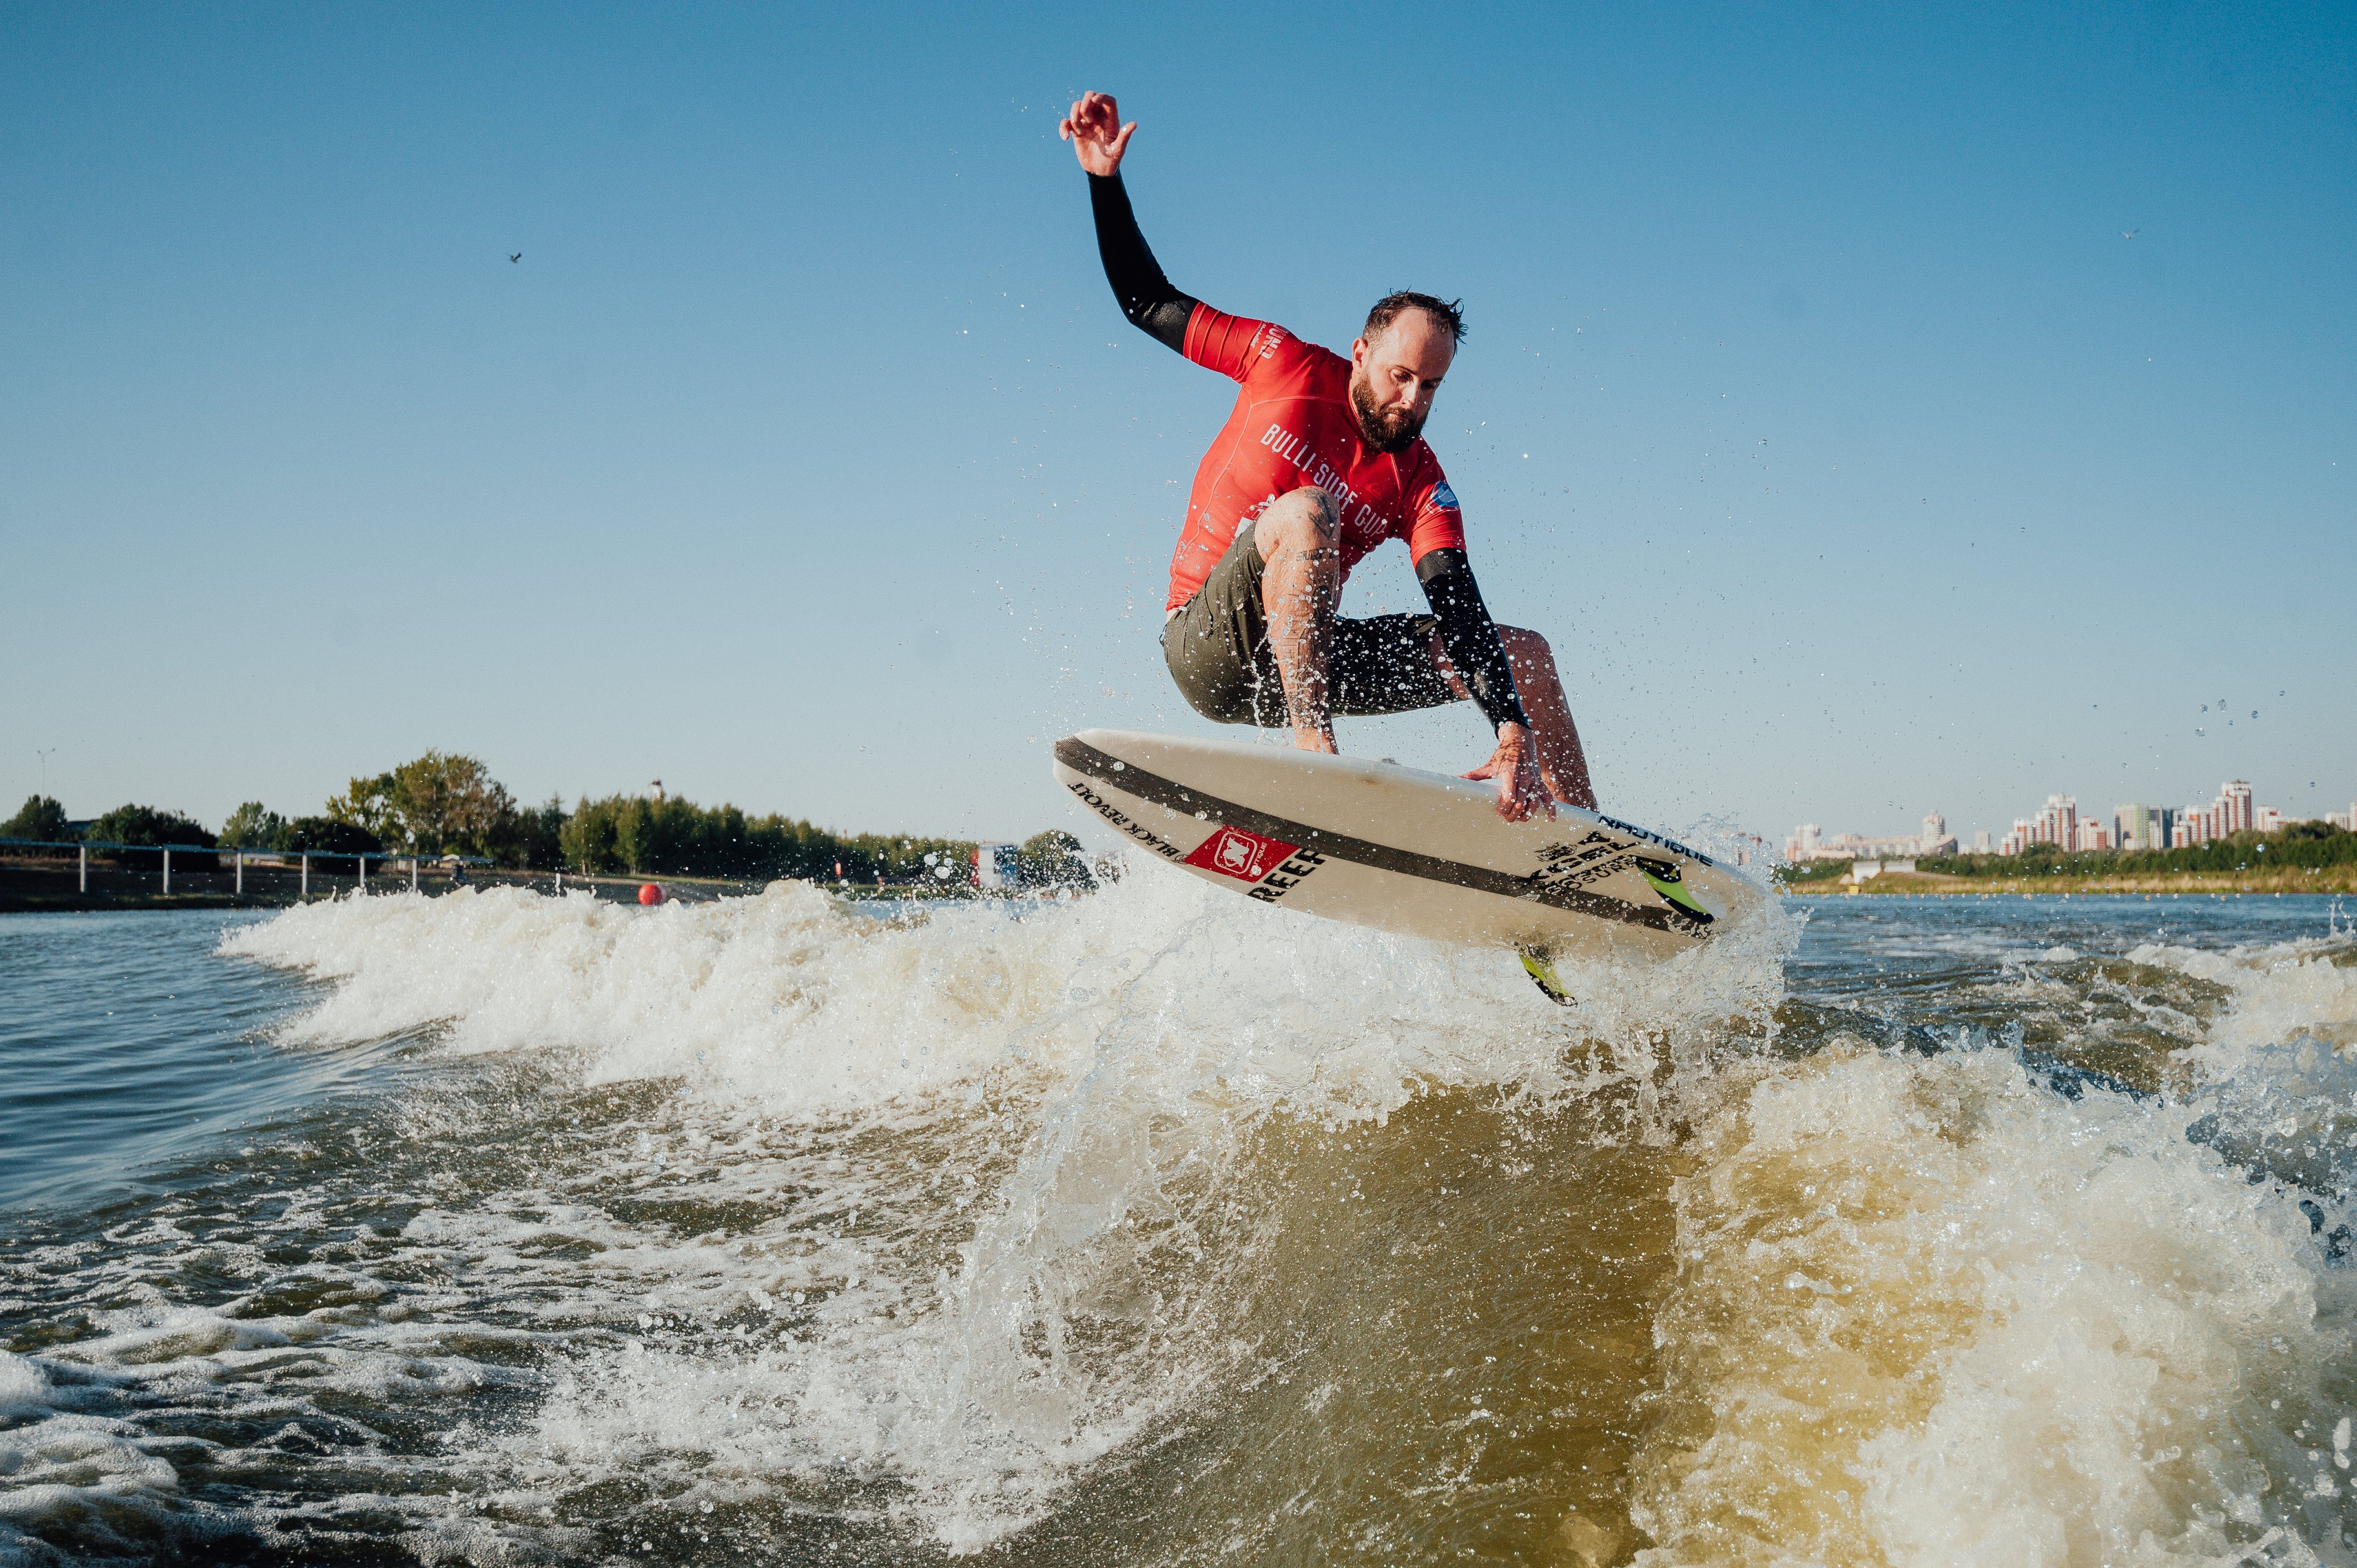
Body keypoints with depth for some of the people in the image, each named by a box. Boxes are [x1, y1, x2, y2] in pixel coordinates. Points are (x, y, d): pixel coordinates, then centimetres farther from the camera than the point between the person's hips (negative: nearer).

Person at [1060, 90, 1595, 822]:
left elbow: (1458, 607, -16)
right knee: (1306, 509, -35)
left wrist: (1514, 734, -30)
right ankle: (1311, 746, -40)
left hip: (1305, 660, 4)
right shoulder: (1290, 367, -5)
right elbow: (1148, 303, 4)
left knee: (1524, 651, -1)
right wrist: (1106, 180, -3)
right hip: (1207, 648, -4)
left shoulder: (1420, 482, -2)